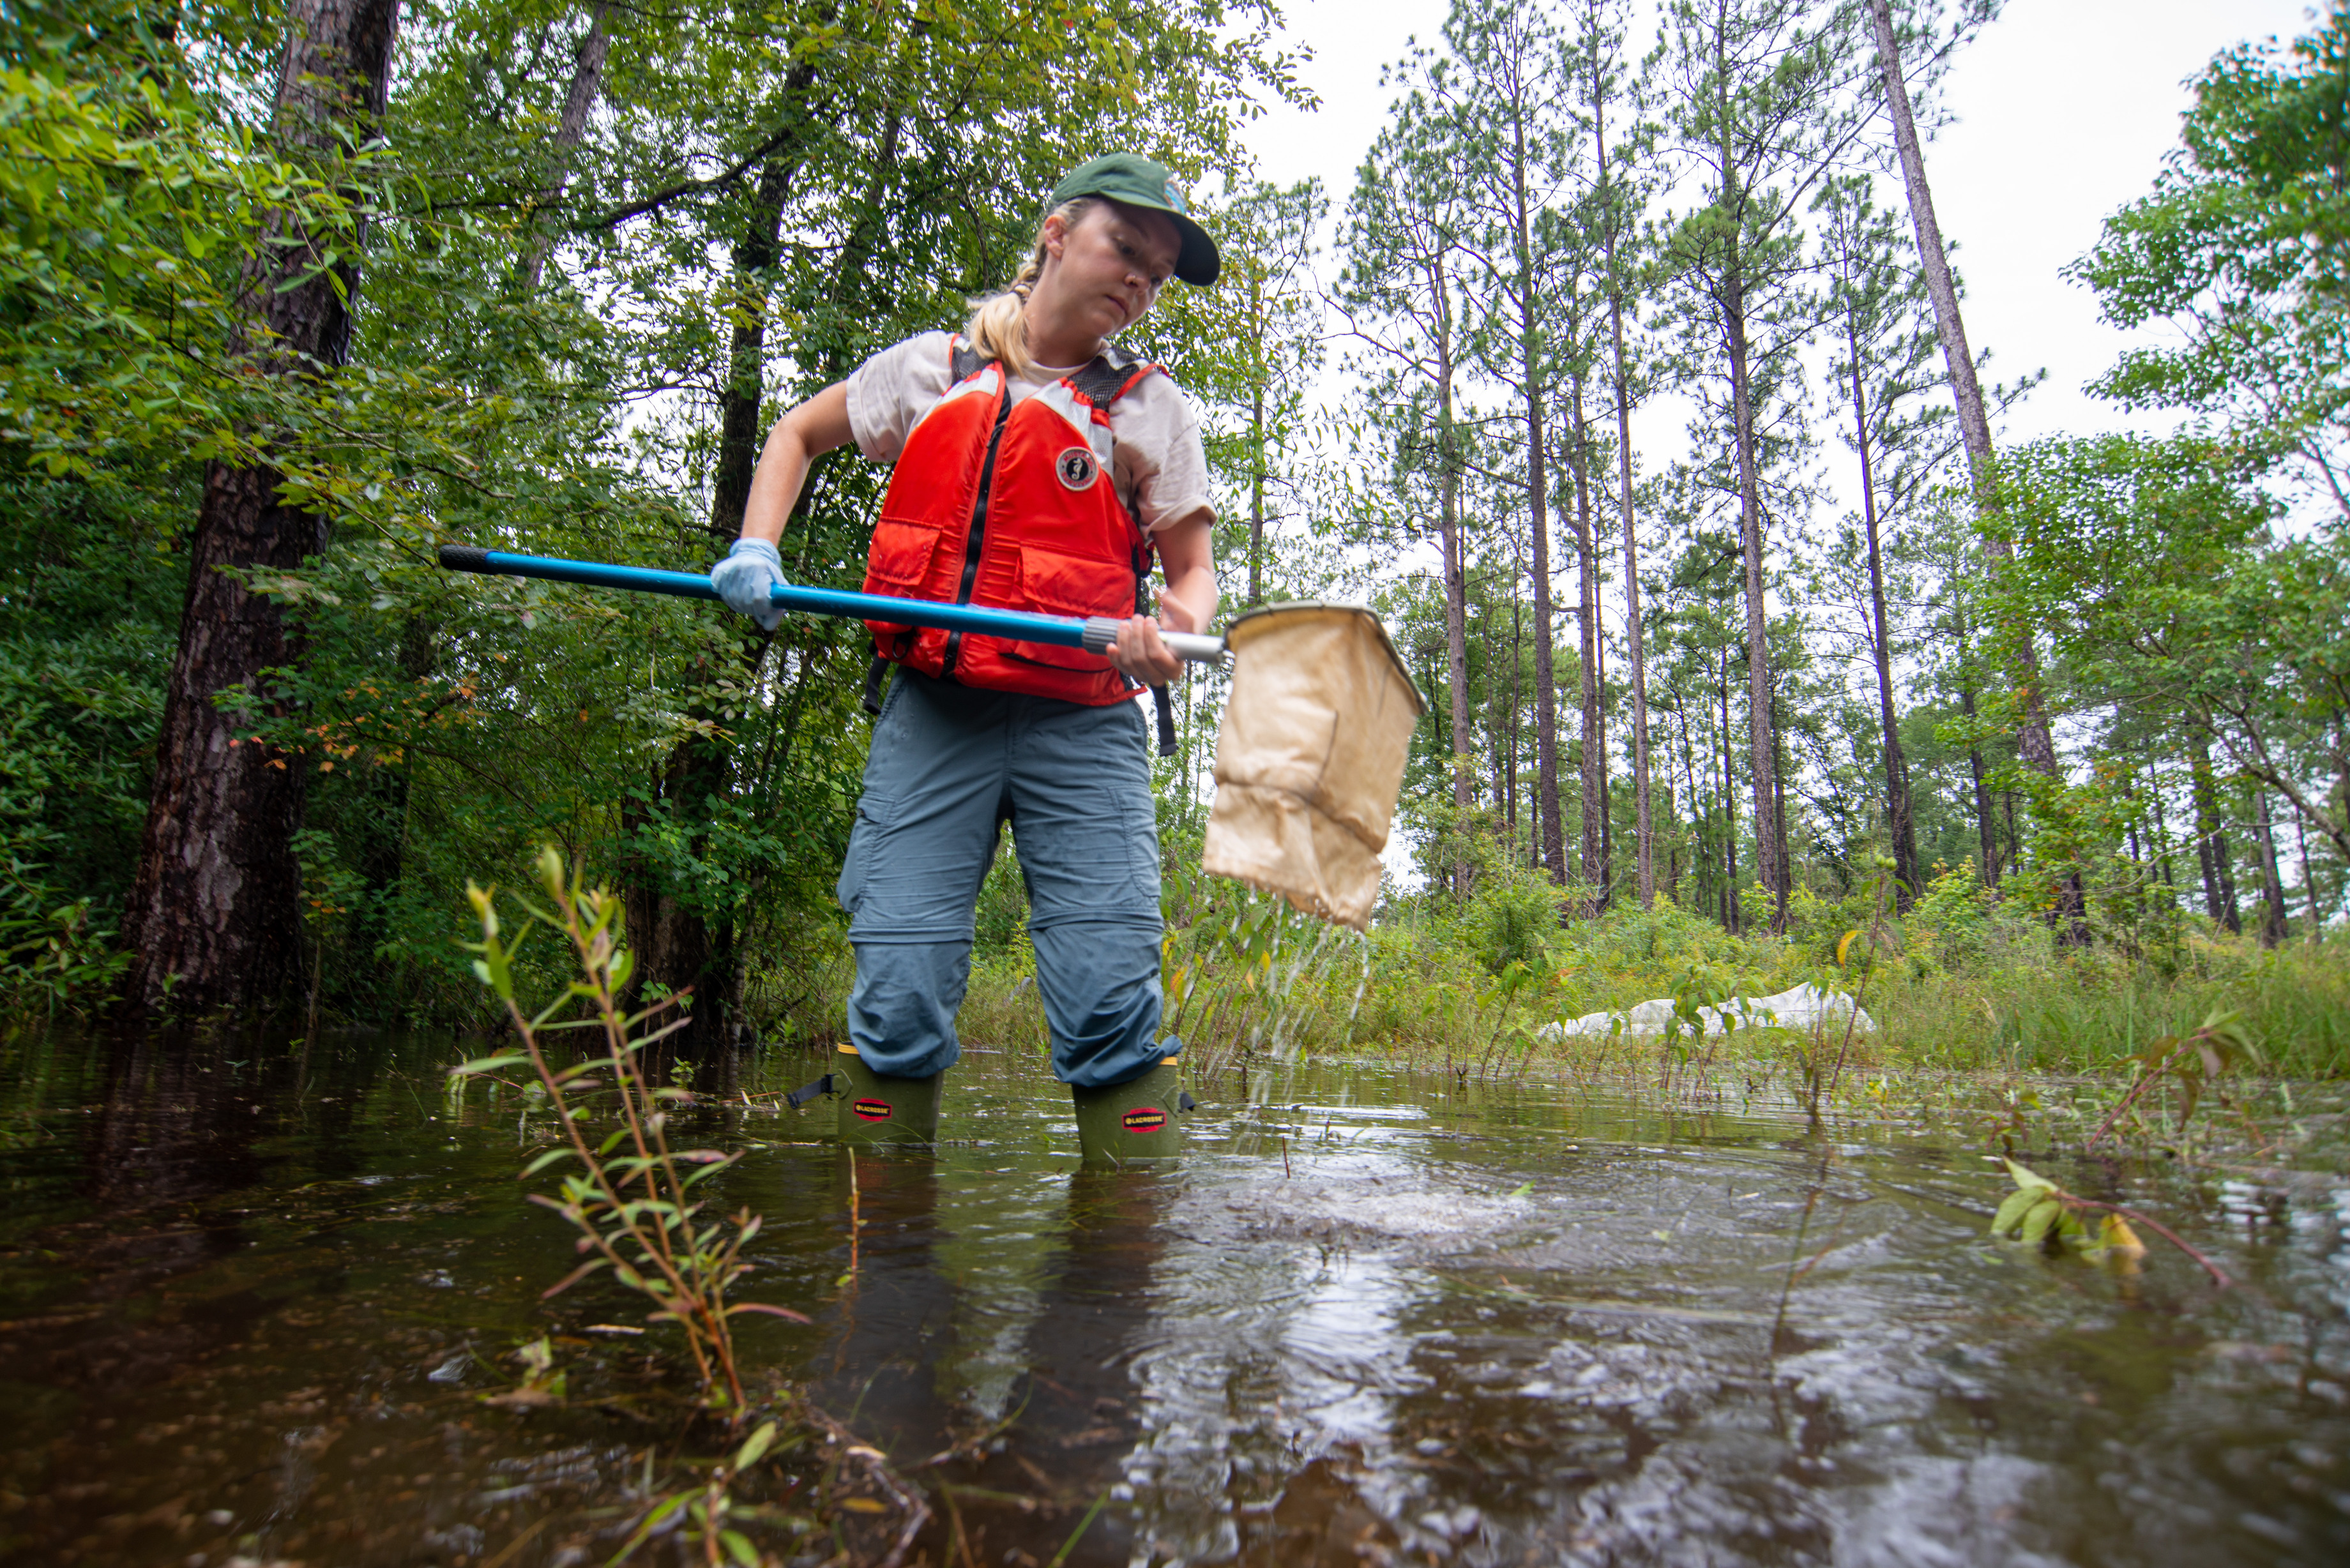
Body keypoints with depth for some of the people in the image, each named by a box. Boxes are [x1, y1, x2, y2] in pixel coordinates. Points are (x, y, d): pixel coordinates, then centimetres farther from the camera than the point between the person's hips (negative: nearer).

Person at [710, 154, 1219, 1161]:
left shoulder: (1152, 409, 12)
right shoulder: (930, 368, 15)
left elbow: (1194, 573, 9)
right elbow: (794, 436, 27)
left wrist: (1171, 632, -15)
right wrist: (755, 548, 9)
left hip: (1081, 724, -1)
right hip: (932, 710, 1)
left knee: (1113, 1008, -10)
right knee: (898, 1000, -3)